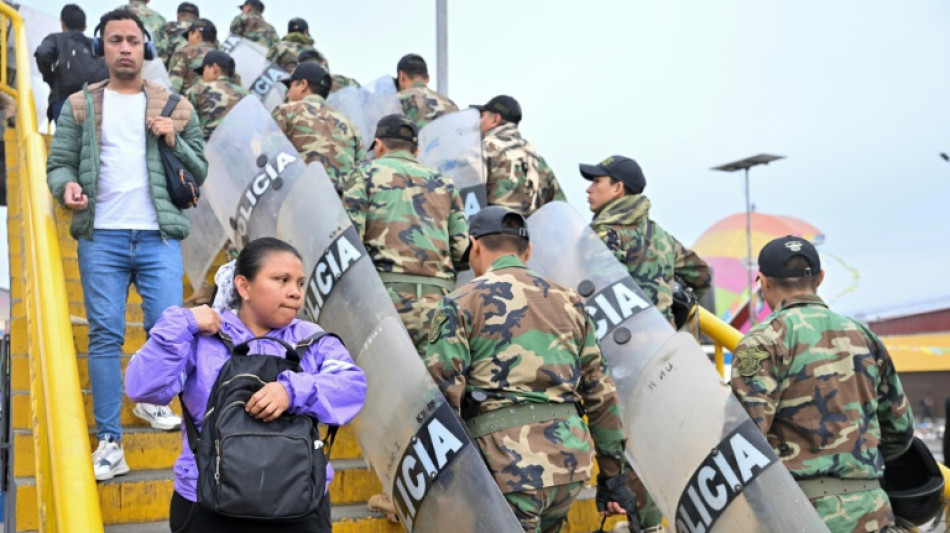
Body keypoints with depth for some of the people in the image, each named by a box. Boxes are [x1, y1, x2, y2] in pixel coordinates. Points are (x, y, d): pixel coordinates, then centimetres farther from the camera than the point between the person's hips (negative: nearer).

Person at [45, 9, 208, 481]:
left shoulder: (176, 107, 11)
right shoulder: (79, 106, 11)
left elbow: (200, 173, 12)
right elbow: (58, 163, 9)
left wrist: (175, 141, -6)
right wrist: (66, 186, -14)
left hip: (159, 237, 0)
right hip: (101, 238, 0)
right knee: (105, 334, -2)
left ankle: (152, 399, 28)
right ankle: (109, 442, 3)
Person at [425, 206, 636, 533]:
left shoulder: (461, 302, 1)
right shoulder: (568, 301, 14)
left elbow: (444, 394, -7)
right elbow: (601, 394, 13)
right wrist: (611, 474, 19)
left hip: (507, 463, -5)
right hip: (569, 459, 5)